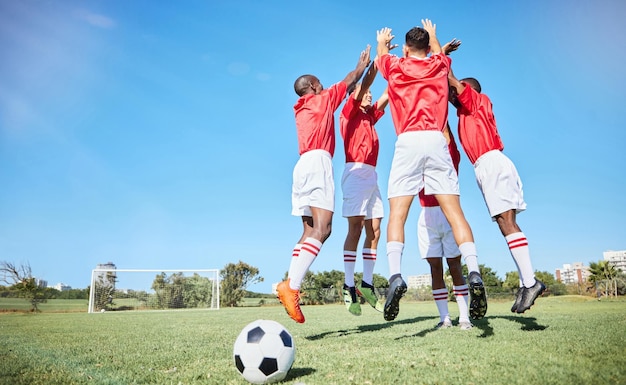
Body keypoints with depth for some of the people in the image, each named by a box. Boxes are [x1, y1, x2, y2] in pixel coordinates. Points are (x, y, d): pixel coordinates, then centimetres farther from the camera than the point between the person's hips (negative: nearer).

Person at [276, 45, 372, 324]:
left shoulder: (301, 110, 28)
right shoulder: (322, 100, 9)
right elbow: (349, 81, 22)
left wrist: (355, 89, 46)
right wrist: (362, 65, 38)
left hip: (303, 165, 9)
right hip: (317, 162, -9)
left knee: (310, 231, 4)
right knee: (322, 228, -19)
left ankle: (290, 284, -9)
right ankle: (291, 285, -32)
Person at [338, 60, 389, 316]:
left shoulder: (370, 116, 25)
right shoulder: (349, 111, 7)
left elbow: (387, 93, 25)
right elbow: (364, 84, -3)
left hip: (372, 176, 8)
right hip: (356, 172, -8)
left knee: (374, 231, 1)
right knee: (355, 228, -12)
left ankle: (367, 285, 5)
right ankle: (348, 287, -11)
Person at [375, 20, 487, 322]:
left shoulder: (395, 67, 15)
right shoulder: (439, 65, 19)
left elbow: (381, 55, 40)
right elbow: (439, 51, 46)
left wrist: (382, 41, 62)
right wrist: (432, 35, 66)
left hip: (408, 141, -2)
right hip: (437, 140, 2)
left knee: (397, 213, -6)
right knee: (454, 211, -3)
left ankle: (395, 275, -25)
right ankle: (474, 273, -17)